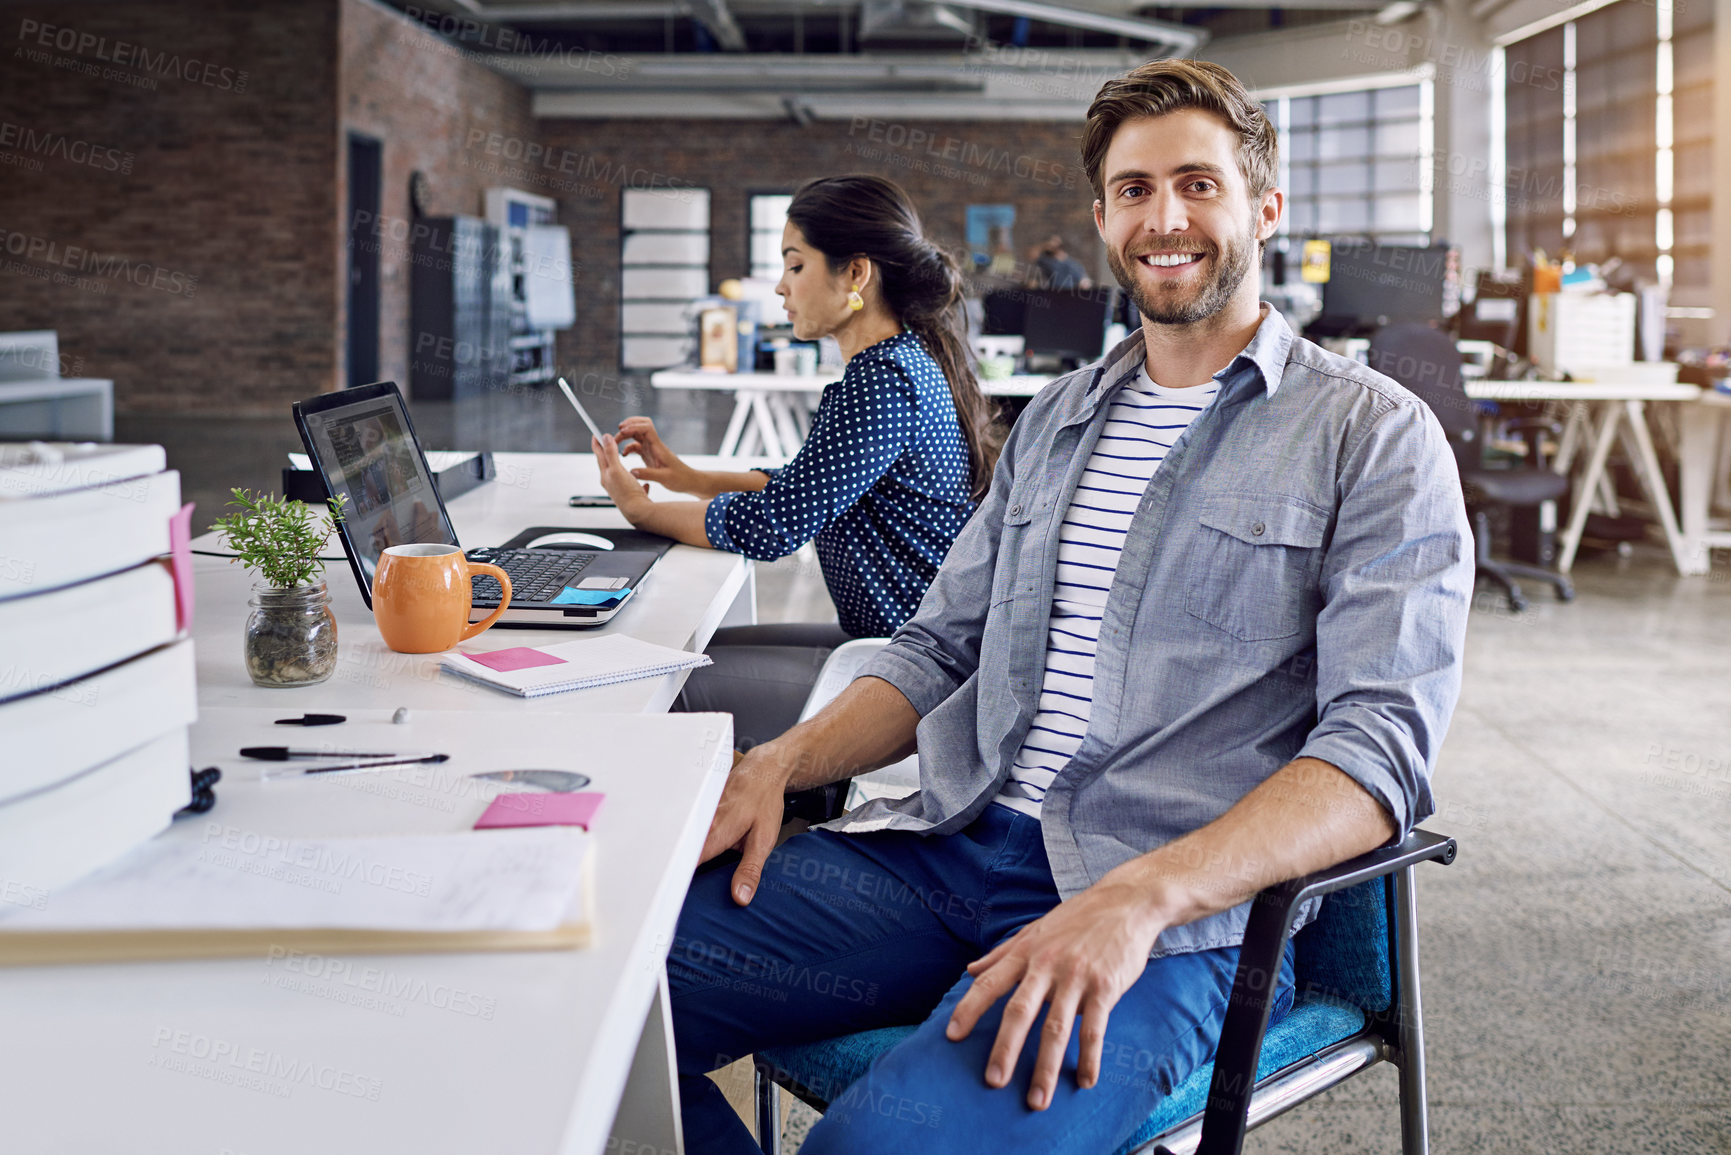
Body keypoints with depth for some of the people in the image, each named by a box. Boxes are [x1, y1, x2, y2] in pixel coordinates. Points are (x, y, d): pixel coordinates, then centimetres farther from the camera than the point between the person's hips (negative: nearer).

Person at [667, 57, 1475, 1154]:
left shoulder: (1374, 436, 0)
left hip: (1180, 909, -5)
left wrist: (1140, 897, -25)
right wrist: (783, 761, 3)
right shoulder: (1059, 420, 20)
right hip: (949, 846, 6)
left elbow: (1383, 744, -11)